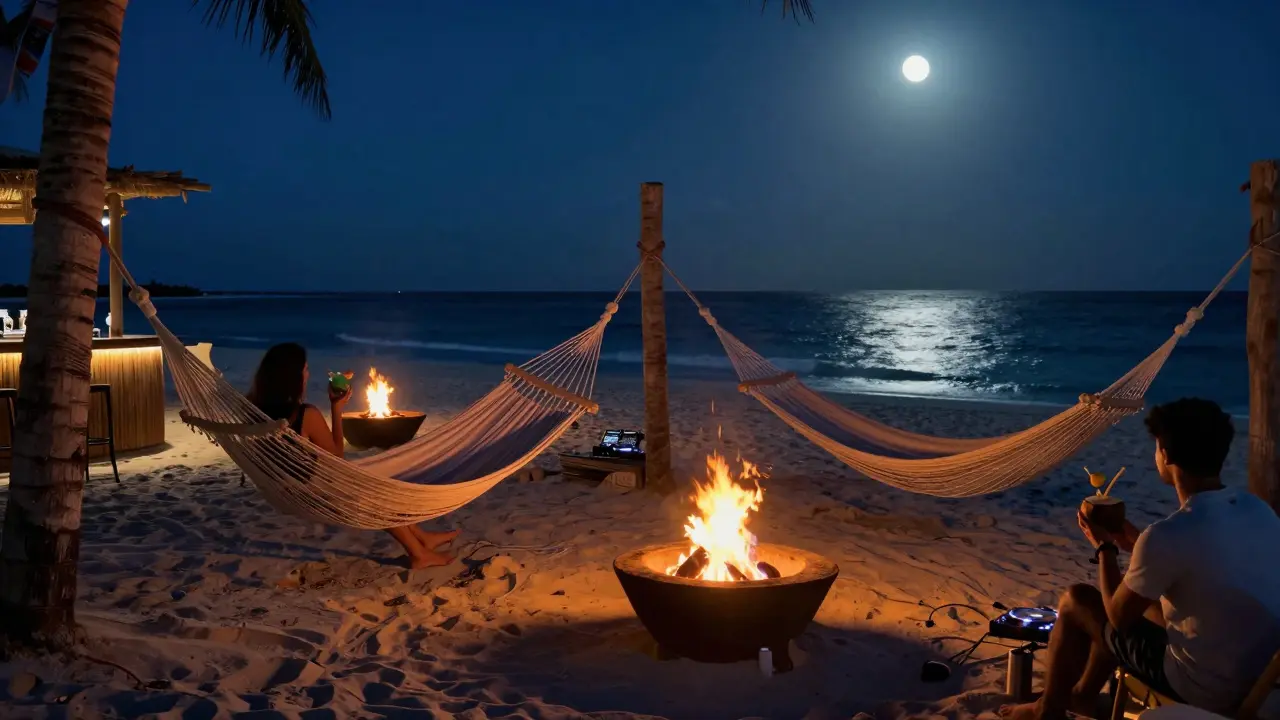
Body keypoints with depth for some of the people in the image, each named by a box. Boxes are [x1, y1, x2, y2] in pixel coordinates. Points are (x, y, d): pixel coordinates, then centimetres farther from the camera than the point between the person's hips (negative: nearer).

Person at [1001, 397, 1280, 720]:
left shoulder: (1166, 535, -28)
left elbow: (1119, 616, -11)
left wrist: (1104, 547, 3)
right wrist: (1138, 544, 18)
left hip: (1205, 689, -7)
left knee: (1075, 601, 8)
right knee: (1136, 594, 26)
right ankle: (1084, 694, 43)